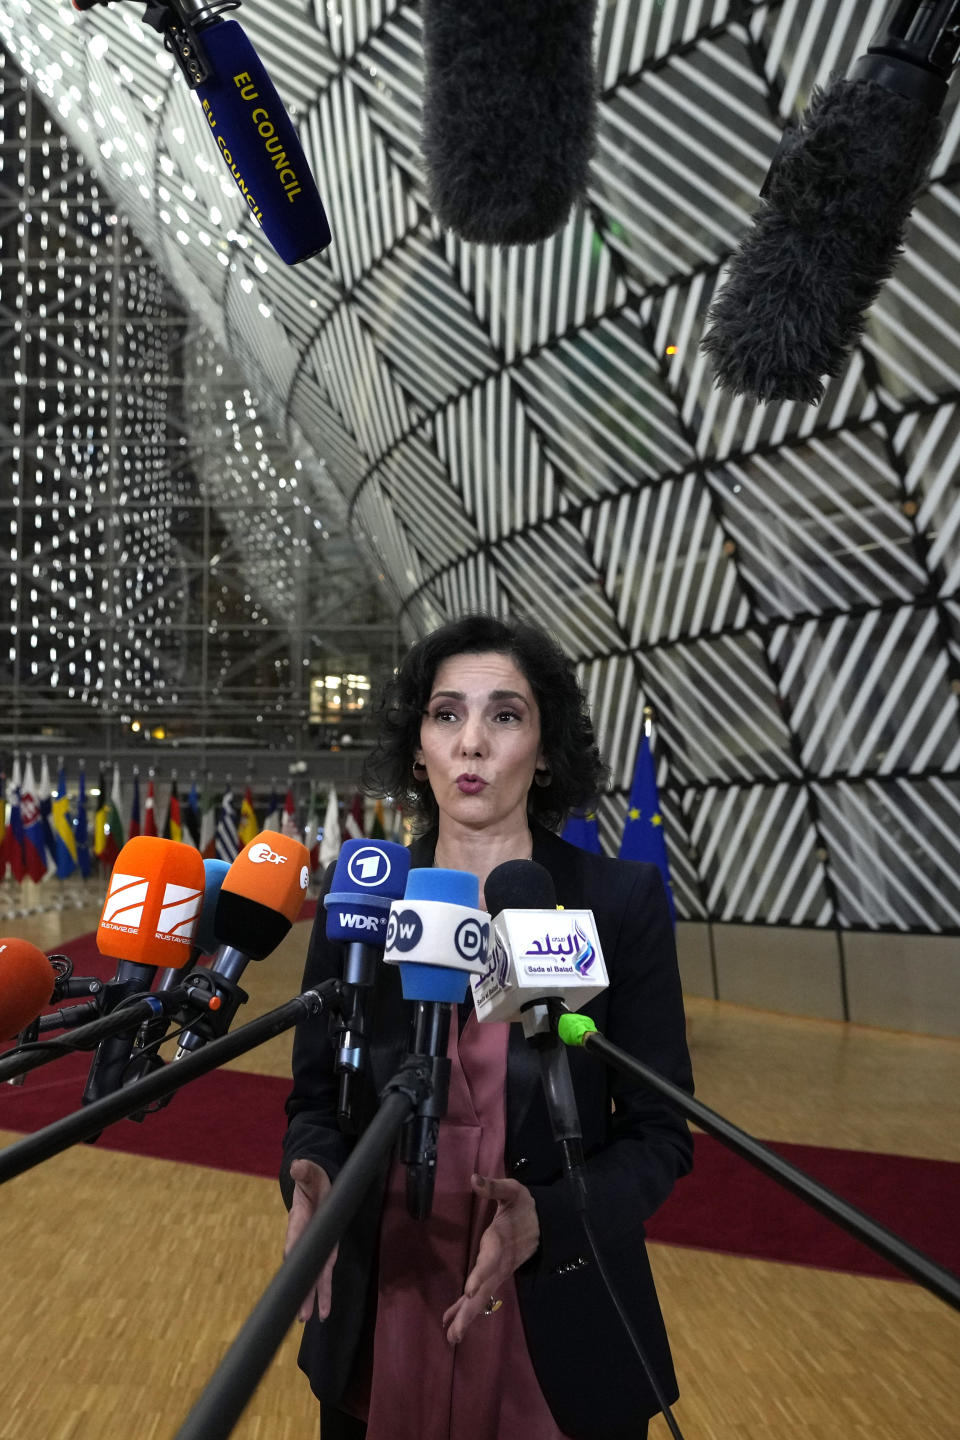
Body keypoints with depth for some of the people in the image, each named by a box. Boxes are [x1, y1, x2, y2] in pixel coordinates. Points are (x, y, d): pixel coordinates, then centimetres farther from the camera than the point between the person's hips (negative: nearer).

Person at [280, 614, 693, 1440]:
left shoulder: (623, 900, -12)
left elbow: (660, 1130, -8)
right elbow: (317, 1097, 2)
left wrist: (548, 1219, -23)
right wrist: (316, 1181, -18)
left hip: (561, 1331, -1)